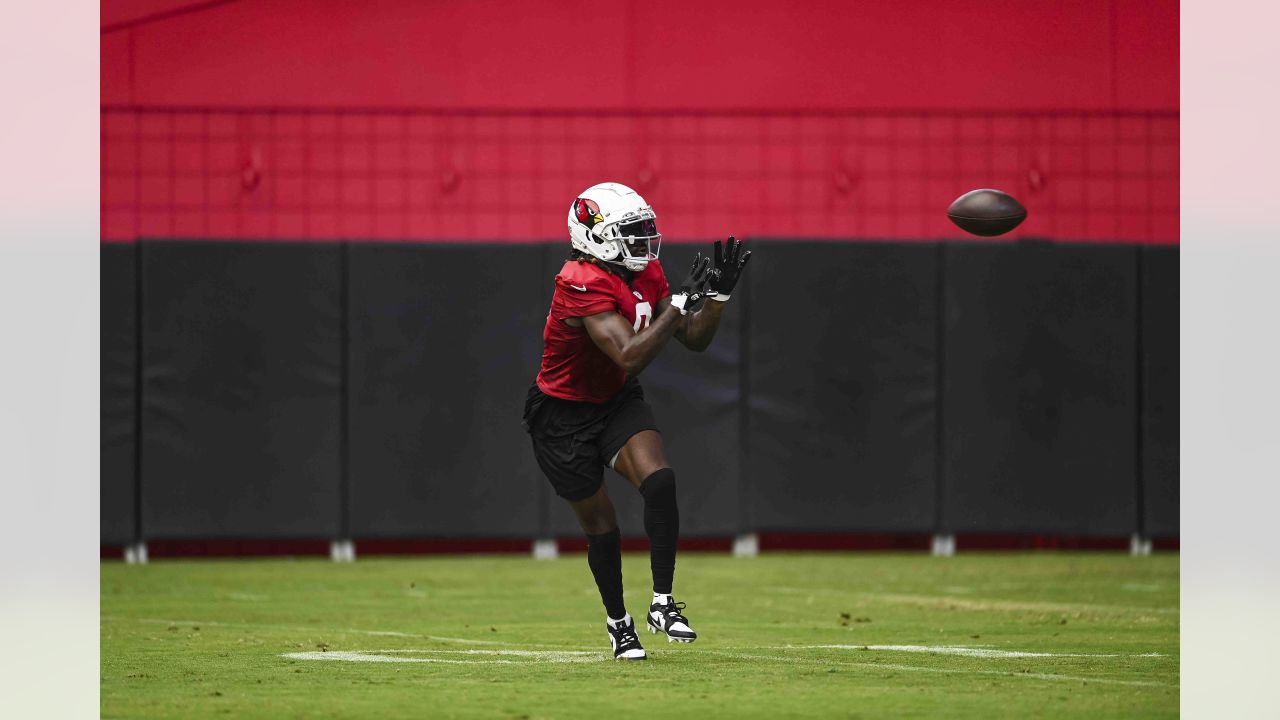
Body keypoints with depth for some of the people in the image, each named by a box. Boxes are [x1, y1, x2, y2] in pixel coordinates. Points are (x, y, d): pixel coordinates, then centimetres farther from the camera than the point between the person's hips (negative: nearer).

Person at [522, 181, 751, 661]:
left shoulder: (646, 273, -3)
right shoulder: (583, 284, -28)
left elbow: (694, 340, 3)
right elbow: (631, 358, -37)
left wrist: (717, 294, -12)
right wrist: (681, 302, -36)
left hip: (617, 402, 6)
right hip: (563, 417, -6)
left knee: (659, 482, -20)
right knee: (601, 525, 3)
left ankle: (662, 604, -11)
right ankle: (618, 622, 26)